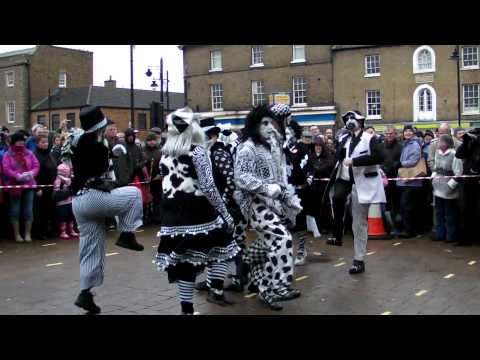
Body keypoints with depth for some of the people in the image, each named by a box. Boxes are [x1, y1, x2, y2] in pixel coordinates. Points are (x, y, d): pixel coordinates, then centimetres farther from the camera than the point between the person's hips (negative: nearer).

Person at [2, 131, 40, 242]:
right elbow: (6, 169, -9)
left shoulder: (29, 153, 9)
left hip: (29, 185, 2)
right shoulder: (8, 155, 2)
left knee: (28, 210, 2)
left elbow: (36, 166, 4)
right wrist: (18, 176, -23)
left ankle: (28, 234, 10)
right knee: (15, 210, 4)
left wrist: (31, 173, -17)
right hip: (14, 186, -2)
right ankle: (17, 234, 12)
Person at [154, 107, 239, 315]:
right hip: (198, 212, -5)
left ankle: (187, 308, 13)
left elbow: (166, 186, 12)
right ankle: (216, 290, 12)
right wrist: (225, 213, -8)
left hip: (173, 216, 5)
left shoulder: (165, 153, 9)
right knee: (221, 240, 18)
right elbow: (208, 186, -15)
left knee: (184, 260, 9)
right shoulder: (197, 151, -10)